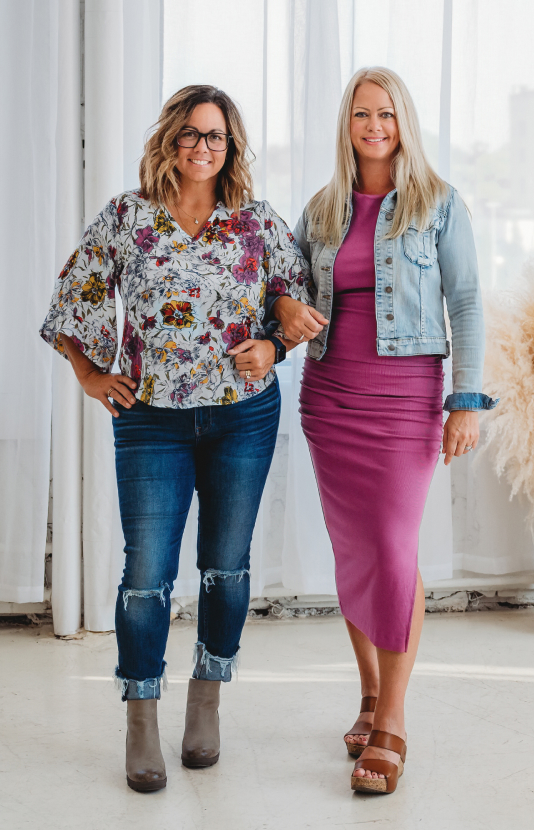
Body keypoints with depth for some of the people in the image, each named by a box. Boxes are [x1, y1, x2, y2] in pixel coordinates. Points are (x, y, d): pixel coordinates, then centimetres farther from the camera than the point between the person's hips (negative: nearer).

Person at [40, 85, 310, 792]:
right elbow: (76, 295, 8)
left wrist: (272, 346, -5)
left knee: (227, 565, 10)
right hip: (151, 421, -1)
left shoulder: (259, 225, 2)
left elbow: (304, 300, 11)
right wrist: (90, 375, 4)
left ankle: (207, 704, 29)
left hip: (244, 419, 2)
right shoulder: (126, 218, 0)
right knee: (147, 572, -4)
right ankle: (141, 724, 13)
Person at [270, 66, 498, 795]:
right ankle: (371, 693, 26)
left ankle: (391, 725, 2)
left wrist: (468, 401, -10)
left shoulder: (438, 204, -1)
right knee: (351, 548, 9)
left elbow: (466, 303, -3)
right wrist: (285, 307, -5)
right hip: (330, 392, 4)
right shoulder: (323, 209, 9)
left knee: (394, 550, -10)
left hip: (404, 393, -4)